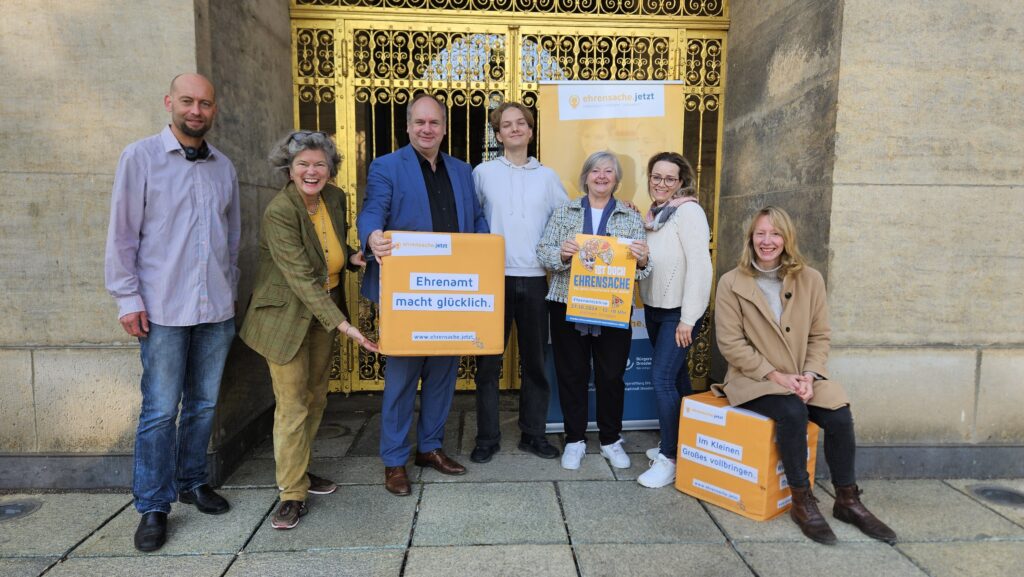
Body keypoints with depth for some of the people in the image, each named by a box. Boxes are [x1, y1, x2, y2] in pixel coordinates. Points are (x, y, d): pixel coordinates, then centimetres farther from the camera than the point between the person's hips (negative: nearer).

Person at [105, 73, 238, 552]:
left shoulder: (224, 166, 11)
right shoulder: (141, 157, -1)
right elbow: (122, 233, -3)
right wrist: (128, 298, -7)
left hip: (216, 308, 4)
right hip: (164, 309, -4)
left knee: (204, 403, 12)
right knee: (160, 410, 0)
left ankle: (191, 482, 29)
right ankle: (153, 507, 14)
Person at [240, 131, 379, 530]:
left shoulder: (335, 198, -1)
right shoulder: (279, 212, -21)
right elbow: (301, 277, -28)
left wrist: (351, 257, -6)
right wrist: (342, 324, -32)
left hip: (324, 311, 7)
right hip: (287, 315, -7)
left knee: (316, 397, 14)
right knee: (292, 405, -4)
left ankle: (298, 469, 31)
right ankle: (292, 495, 8)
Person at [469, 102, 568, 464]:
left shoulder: (547, 176, 9)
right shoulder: (483, 173, 3)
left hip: (534, 279, 2)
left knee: (535, 360, 9)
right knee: (488, 361, 4)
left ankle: (533, 433, 23)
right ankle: (487, 437, 17)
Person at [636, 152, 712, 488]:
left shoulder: (688, 211, -14)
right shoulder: (654, 214, 11)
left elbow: (700, 266, -20)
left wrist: (688, 318, -21)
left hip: (679, 311, -8)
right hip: (654, 308, 8)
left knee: (662, 377, -11)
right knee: (675, 376, 16)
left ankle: (670, 459, 0)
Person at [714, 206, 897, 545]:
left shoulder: (810, 280, 3)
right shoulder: (731, 283, -6)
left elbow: (820, 336, 5)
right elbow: (730, 343, -9)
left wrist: (809, 376, -11)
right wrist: (774, 375, -15)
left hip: (802, 377, 3)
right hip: (754, 379, -3)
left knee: (840, 417, -21)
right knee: (792, 412, -31)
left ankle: (848, 502, 3)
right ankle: (802, 502, -11)